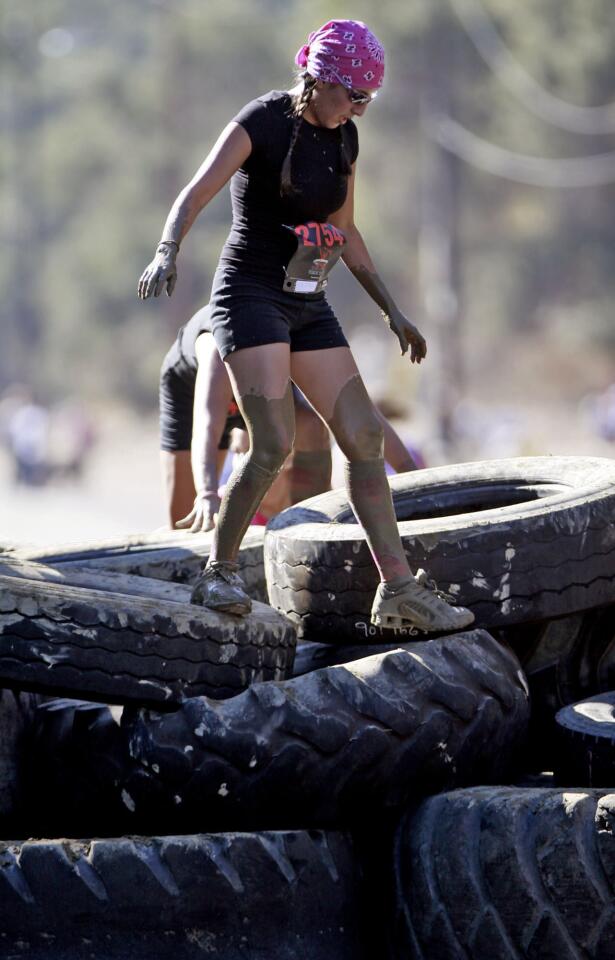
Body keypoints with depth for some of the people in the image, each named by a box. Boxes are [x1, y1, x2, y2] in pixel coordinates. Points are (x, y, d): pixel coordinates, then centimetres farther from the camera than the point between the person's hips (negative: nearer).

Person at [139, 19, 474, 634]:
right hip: (250, 295, -7)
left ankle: (399, 591, 5)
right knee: (274, 443, -20)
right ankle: (219, 576, -6)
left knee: (364, 437, 2)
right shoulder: (260, 122, -12)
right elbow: (195, 195, -23)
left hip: (307, 306, 7)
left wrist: (391, 311, 19)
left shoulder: (343, 138, 9)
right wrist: (167, 252, -42)